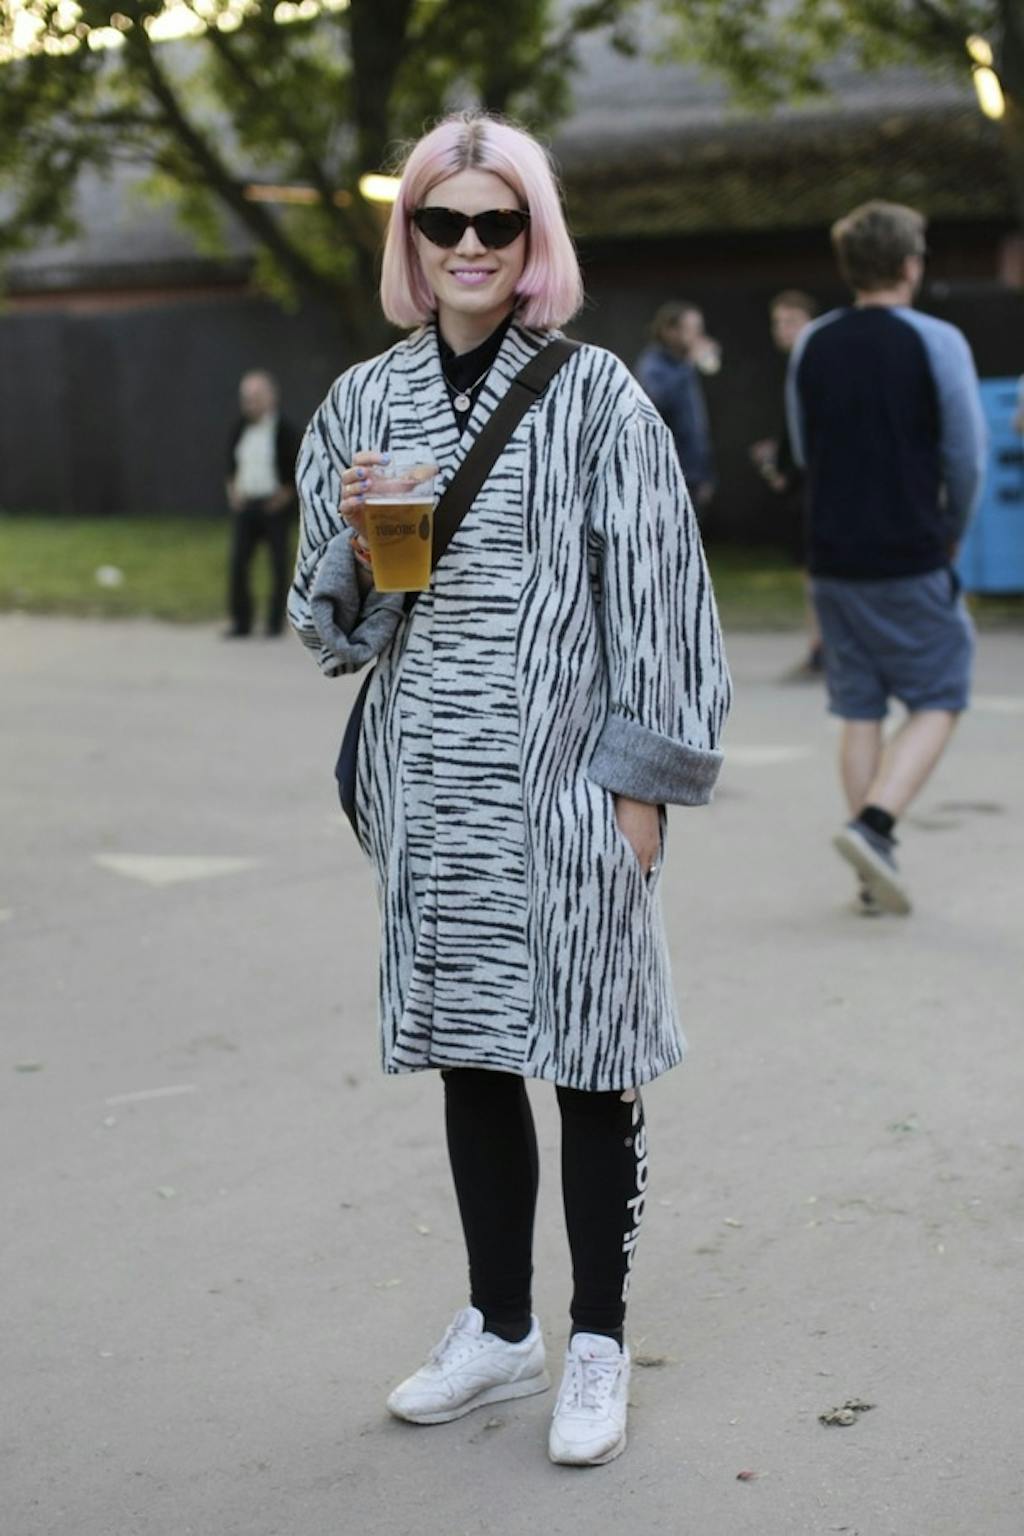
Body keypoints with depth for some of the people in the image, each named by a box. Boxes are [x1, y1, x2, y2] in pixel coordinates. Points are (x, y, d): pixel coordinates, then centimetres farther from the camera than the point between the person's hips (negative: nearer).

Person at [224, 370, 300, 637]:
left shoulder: (283, 431, -8)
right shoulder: (240, 429, 8)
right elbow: (231, 462, 21)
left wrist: (286, 495, -7)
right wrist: (233, 490, 10)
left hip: (274, 505, -4)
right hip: (246, 505, 4)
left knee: (279, 565, 1)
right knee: (237, 563, -3)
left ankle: (276, 622, 8)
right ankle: (241, 621, 3)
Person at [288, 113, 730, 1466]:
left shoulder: (595, 398, -3)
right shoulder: (363, 405, 7)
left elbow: (653, 593, -5)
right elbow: (331, 625, 12)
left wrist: (639, 779, -9)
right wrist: (358, 550, -9)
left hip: (561, 777, -4)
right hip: (429, 783, 4)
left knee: (590, 1060, 2)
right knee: (468, 1056, 13)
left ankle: (598, 1351, 17)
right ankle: (499, 1331, 28)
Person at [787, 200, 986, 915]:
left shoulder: (811, 345, 6)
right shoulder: (936, 342, -9)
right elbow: (967, 456, -5)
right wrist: (950, 532, 12)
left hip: (834, 558, 5)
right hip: (912, 560, -5)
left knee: (859, 711, 11)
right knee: (937, 701, 6)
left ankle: (876, 873, 11)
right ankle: (874, 824, -14)